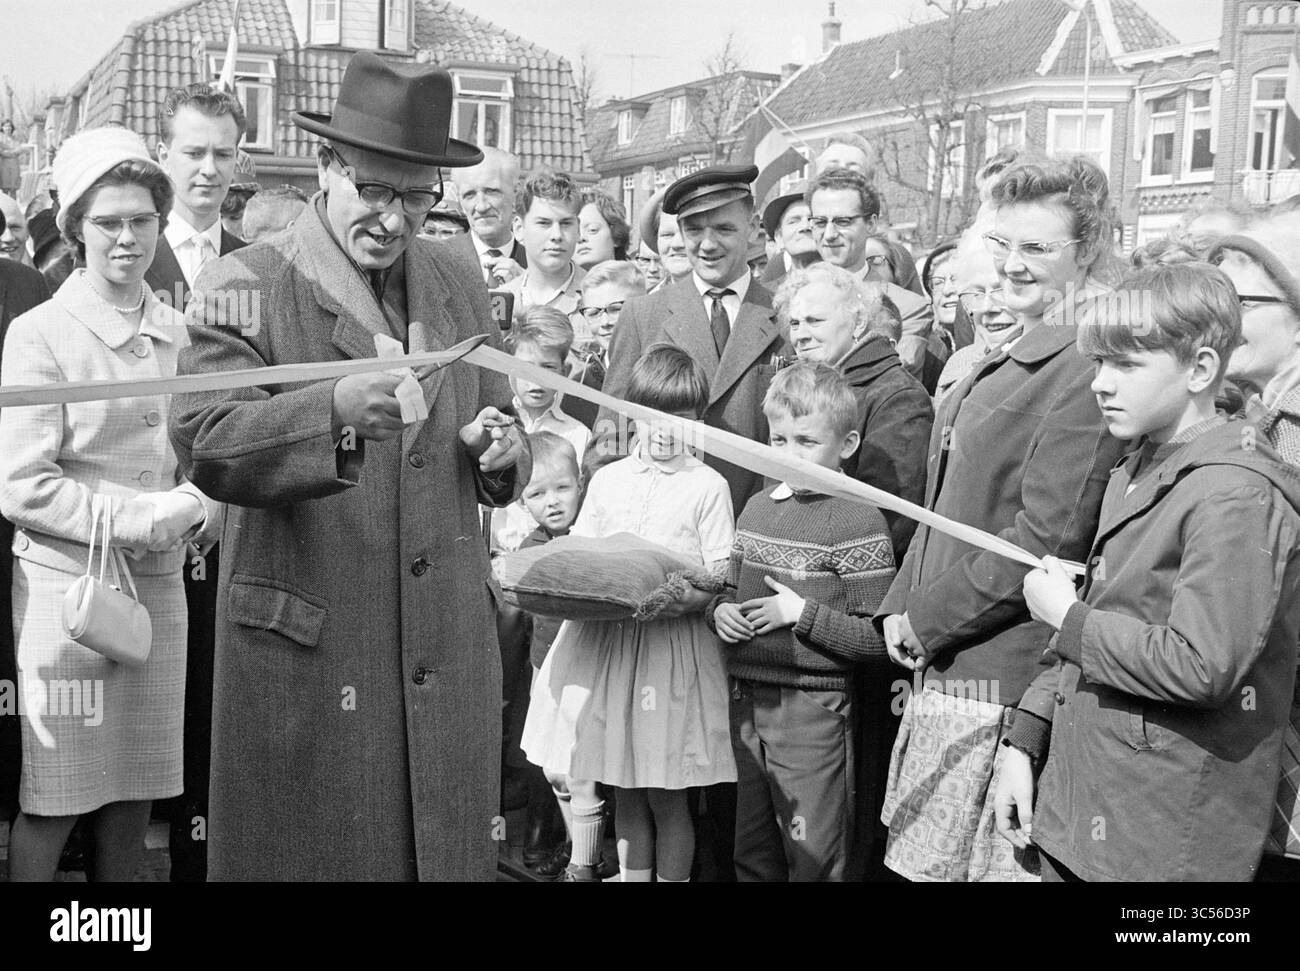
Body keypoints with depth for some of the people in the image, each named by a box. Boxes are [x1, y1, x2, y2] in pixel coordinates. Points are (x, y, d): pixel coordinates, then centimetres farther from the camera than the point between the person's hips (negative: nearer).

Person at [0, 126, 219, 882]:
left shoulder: (179, 333, 8)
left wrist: (196, 507, -7)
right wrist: (141, 516, -16)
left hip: (160, 584, 5)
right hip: (67, 585, -5)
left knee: (136, 794, 12)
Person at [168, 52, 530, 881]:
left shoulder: (458, 278, 10)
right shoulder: (245, 284, -5)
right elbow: (204, 444, -17)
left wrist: (498, 450, -6)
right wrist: (336, 409, -34)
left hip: (448, 651, 4)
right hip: (305, 655, -4)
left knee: (452, 852, 11)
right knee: (310, 852, 5)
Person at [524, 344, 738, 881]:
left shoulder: (708, 486, 0)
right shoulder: (607, 479, 11)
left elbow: (722, 577, -5)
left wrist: (691, 597, -24)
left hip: (674, 634, -3)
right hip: (605, 634, 3)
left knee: (666, 795, 2)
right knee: (625, 789, 11)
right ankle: (631, 876, 23)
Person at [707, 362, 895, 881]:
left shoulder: (858, 521, -12)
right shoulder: (757, 508, 8)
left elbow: (882, 639, -16)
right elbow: (730, 587, 21)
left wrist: (802, 614, -20)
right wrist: (720, 610, 0)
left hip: (814, 710, -6)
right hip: (748, 701, 6)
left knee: (816, 861, 6)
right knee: (751, 856, 19)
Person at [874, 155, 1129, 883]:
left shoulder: (1087, 370, -17)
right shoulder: (1013, 355, 13)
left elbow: (1046, 538, -21)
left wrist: (928, 619, -13)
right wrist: (903, 605, 5)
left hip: (1005, 672, -9)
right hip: (950, 660, 9)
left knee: (984, 857, 3)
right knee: (930, 856, 18)